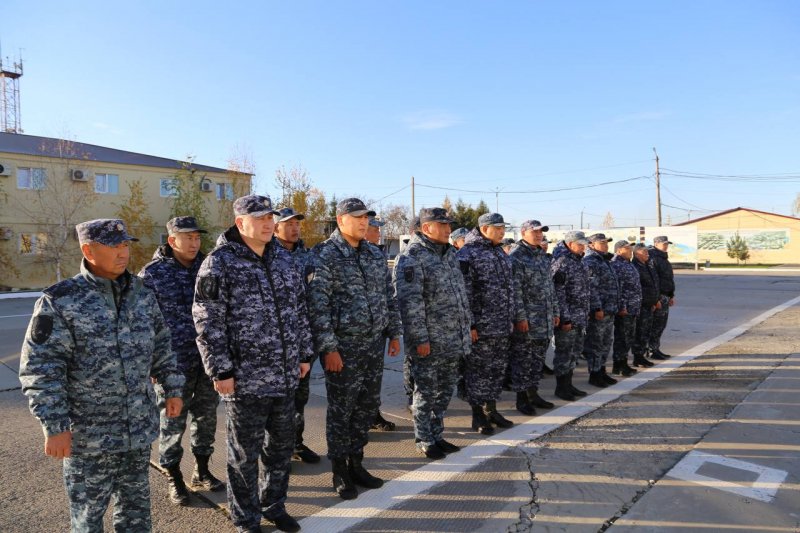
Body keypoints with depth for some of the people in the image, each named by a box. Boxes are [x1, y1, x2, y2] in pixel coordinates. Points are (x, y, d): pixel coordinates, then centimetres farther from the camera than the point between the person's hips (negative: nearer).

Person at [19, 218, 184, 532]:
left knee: (135, 505, 19)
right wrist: (55, 427, -16)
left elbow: (161, 346, 13)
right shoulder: (59, 301, -12)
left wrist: (172, 389, 10)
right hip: (89, 433, -4)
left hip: (139, 428, 5)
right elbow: (40, 369, -14)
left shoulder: (142, 295, 4)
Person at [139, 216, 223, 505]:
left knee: (206, 416, 14)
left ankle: (202, 471, 31)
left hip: (208, 359, 4)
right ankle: (174, 478, 25)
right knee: (173, 421, 7)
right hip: (174, 361, -4)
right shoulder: (152, 273, -6)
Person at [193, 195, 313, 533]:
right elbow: (208, 323, -12)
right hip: (245, 378, -6)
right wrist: (220, 371, -14)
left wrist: (304, 354, 13)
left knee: (281, 445, 18)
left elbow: (298, 310, 14)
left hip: (286, 375, 6)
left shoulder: (283, 258, 9)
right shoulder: (219, 264, -11)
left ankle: (273, 506, 39)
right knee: (245, 453, 9)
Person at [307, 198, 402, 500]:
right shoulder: (324, 256, -11)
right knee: (341, 410, 5)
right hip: (342, 347, -6)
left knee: (368, 406, 14)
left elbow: (388, 296, 16)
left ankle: (356, 464, 31)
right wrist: (328, 348, -17)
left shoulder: (376, 255, 10)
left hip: (374, 344, 7)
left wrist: (393, 333, 13)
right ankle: (339, 472, 22)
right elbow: (317, 305, -15)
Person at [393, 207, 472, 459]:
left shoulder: (450, 253, 14)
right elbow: (409, 302, -19)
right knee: (426, 392, 5)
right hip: (429, 343, -8)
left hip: (452, 341, 8)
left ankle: (436, 435, 31)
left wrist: (467, 325, 19)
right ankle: (424, 441, 20)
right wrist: (420, 339, -20)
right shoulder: (412, 258, -14)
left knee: (445, 390, 17)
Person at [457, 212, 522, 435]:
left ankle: (491, 409, 28)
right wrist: (469, 324, -18)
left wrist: (517, 315, 19)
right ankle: (478, 415, 14)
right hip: (480, 327, -8)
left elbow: (511, 287, 22)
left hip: (503, 326, 8)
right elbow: (464, 293, -16)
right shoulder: (467, 254, -12)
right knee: (478, 370, 2)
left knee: (497, 368, 15)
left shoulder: (501, 253, 16)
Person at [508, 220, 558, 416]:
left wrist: (555, 311, 17)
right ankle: (521, 398, 11)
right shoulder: (516, 257, -11)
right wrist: (521, 317, -19)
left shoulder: (542, 256, 15)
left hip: (545, 319, 8)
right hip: (526, 319, -8)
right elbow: (515, 290, -16)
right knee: (522, 358, 1)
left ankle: (533, 393, 26)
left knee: (538, 358, 14)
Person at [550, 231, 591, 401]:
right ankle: (561, 387, 10)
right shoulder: (561, 261, -15)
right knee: (564, 351, -1)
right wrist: (565, 318, -20)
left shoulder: (577, 260, 14)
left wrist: (586, 313, 19)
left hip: (581, 316, 9)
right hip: (568, 316, -9)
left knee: (575, 350, 15)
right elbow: (558, 292, -19)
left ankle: (568, 384, 26)